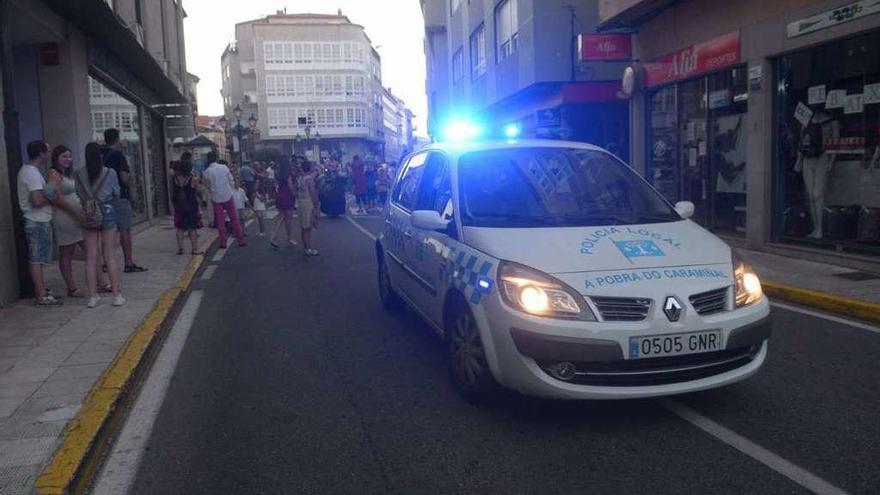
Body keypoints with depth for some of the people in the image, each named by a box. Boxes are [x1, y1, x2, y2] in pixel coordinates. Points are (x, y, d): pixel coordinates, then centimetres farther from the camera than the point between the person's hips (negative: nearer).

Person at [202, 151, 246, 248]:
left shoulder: (207, 172, -6)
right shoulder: (224, 167, -5)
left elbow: (208, 186, 7)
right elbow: (231, 181, 0)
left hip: (216, 198, 0)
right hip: (228, 196, 1)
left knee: (220, 221, 7)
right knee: (234, 218, 8)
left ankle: (223, 242, 8)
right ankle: (241, 240, 9)